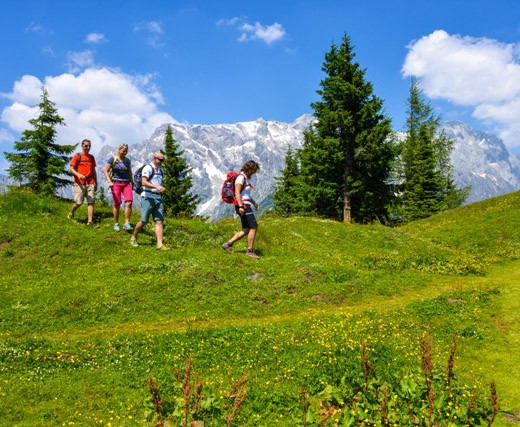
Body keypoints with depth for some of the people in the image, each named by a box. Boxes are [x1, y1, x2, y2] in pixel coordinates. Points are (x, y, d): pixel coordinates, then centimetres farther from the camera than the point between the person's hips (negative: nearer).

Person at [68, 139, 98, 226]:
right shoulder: (77, 156, 2)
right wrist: (78, 175, -21)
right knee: (79, 202, -4)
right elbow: (71, 169, -2)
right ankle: (71, 213, 27)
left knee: (91, 202, -4)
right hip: (79, 183, -4)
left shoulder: (91, 157, 15)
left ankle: (90, 221, -4)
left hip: (90, 183, 4)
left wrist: (96, 183, 17)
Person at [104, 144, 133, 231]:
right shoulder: (112, 159, -1)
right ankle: (116, 224, 13)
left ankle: (126, 224, -11)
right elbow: (106, 171, -3)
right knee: (117, 204, -1)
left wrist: (132, 183, 20)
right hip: (116, 184, -3)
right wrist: (109, 181, -16)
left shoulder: (127, 160, 12)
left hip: (126, 184, 3)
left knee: (129, 202, -14)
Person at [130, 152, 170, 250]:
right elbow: (144, 182, -19)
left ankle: (160, 245, -8)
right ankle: (133, 238, 23)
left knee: (159, 221, -4)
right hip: (148, 198, -7)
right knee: (144, 221, -1)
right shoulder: (148, 168, -7)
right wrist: (156, 187, -29)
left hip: (158, 198, 7)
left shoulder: (160, 170, 19)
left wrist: (162, 189, 13)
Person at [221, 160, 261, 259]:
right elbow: (237, 193, -22)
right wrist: (241, 206, -30)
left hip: (245, 205, 10)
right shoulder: (241, 177, -13)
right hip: (243, 205, -10)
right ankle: (250, 250, 0)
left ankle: (228, 244, 10)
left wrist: (254, 202, 23)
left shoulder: (245, 178, 18)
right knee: (253, 227, -7)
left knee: (246, 229, 11)